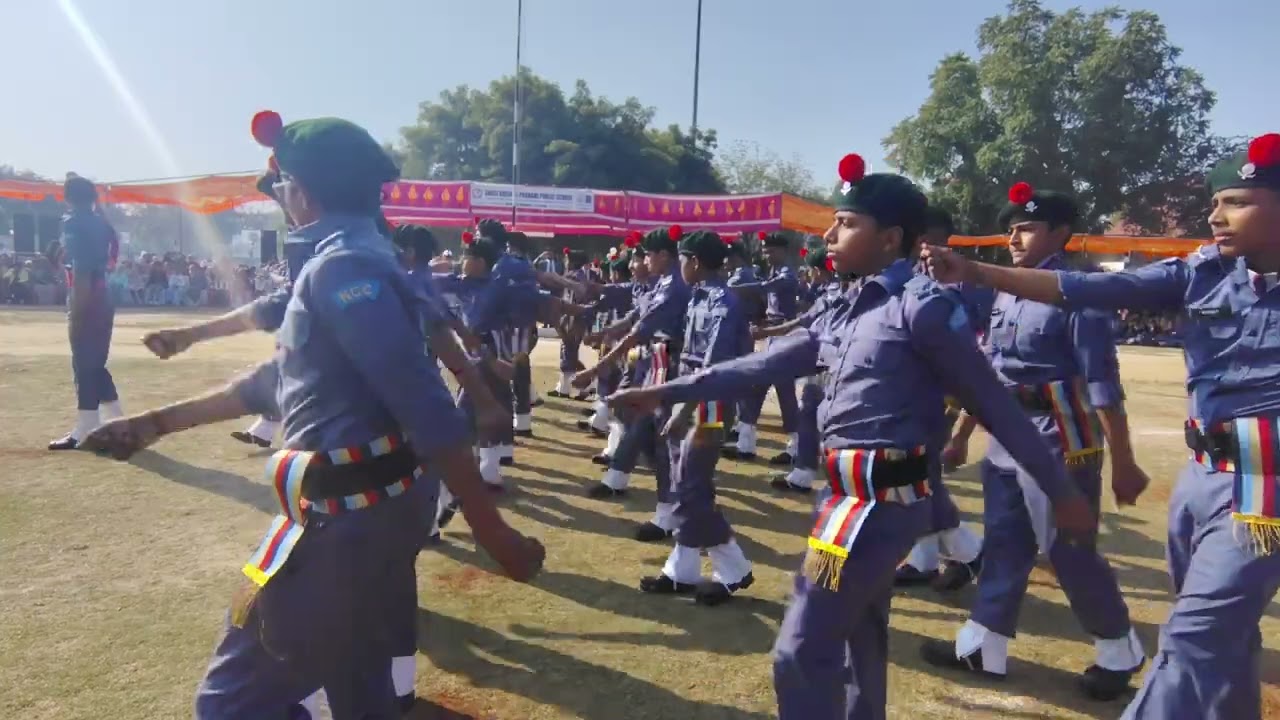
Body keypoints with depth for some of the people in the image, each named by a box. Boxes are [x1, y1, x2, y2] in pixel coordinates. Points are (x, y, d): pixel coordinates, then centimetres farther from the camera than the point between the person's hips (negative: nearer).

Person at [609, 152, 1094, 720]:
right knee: (860, 639, 23)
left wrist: (1060, 491, -5)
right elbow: (771, 362, 12)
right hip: (861, 496, 9)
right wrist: (667, 392, 12)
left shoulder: (923, 306, -12)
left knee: (801, 653, -5)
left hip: (879, 500, -9)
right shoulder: (856, 308, 13)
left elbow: (993, 403, -9)